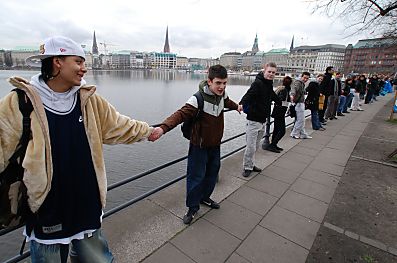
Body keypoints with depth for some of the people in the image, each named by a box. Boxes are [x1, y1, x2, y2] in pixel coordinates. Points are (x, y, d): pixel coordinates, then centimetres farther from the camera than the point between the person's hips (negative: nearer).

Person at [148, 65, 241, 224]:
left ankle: (205, 197, 44)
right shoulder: (199, 98, -25)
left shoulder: (222, 94, -3)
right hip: (200, 145, -7)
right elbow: (181, 114, -38)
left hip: (215, 144, 7)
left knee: (212, 173, 20)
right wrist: (163, 128, -55)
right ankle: (193, 208, 25)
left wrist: (236, 107, 44)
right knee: (196, 176, 2)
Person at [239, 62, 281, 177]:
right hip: (254, 120, -8)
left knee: (256, 146, 17)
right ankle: (247, 167, 13)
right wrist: (242, 104, -51)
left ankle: (251, 164, 31)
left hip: (263, 120, 9)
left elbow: (273, 96, 33)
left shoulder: (269, 85, 12)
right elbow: (248, 95, -31)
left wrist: (281, 102, 50)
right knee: (251, 147, -3)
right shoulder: (257, 83, -14)